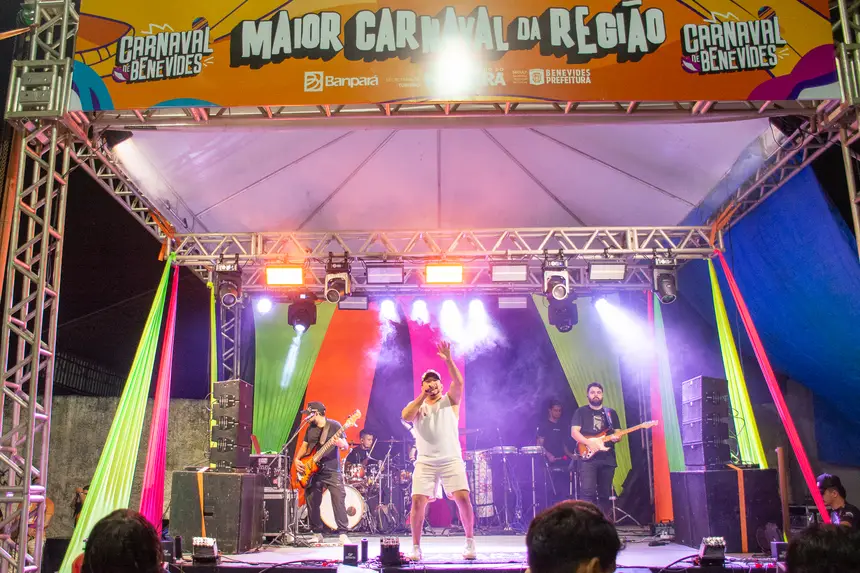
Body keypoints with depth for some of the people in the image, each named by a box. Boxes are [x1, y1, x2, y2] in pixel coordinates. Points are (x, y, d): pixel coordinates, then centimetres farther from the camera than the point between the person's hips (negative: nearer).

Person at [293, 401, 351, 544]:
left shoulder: (334, 426, -5)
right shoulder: (310, 428, 12)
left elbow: (346, 446, -7)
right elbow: (304, 446, 19)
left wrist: (342, 444, -30)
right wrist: (297, 459, 1)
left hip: (332, 471, -6)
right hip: (313, 471, 6)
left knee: (339, 500, -12)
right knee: (312, 502, 6)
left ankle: (343, 534, -8)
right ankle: (317, 534, 19)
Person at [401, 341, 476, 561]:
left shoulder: (450, 400, 9)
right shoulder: (416, 405, 12)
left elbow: (459, 382, -11)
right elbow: (405, 417, -10)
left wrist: (449, 360, -23)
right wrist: (423, 395, -8)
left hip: (451, 460, -1)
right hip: (425, 462, 1)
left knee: (463, 498, -13)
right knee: (418, 502, -8)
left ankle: (470, 543, 4)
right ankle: (416, 547, 7)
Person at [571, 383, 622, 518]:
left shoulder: (611, 413, 17)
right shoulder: (581, 412, 6)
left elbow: (618, 432, 14)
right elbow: (574, 432, -4)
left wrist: (616, 437, -11)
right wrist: (589, 443, -19)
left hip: (607, 458, 4)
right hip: (588, 457, -4)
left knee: (605, 494, 6)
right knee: (588, 492, -15)